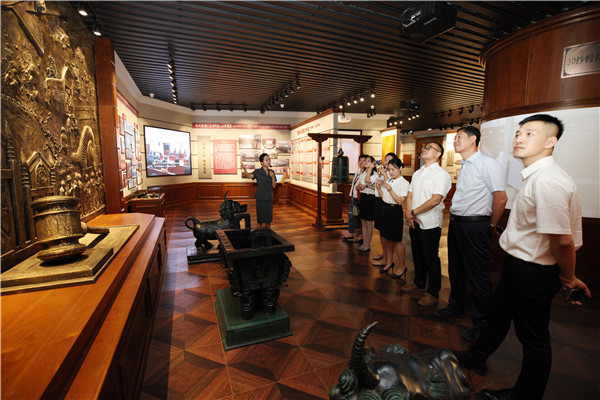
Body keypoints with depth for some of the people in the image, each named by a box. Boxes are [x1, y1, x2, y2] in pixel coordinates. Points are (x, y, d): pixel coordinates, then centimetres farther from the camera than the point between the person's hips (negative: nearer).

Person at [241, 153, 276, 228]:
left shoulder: (271, 172, 7)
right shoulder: (258, 172, -7)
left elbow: (274, 186, 7)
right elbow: (249, 176, -26)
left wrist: (273, 176, -9)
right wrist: (244, 170, -46)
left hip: (269, 198, 5)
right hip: (261, 198, -5)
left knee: (269, 219, 12)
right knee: (262, 221, -3)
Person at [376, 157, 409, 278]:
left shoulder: (404, 183, -9)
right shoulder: (388, 181, 10)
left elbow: (400, 201, -16)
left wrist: (390, 190, -25)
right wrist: (379, 188, -2)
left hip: (395, 211, -6)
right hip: (385, 209, 7)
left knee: (396, 240, -1)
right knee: (387, 238, 13)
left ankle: (402, 267, 14)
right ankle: (389, 262, 29)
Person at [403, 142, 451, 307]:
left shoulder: (441, 174, -11)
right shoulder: (417, 173, 13)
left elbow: (435, 200, -20)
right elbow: (410, 195, 10)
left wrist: (413, 212, -16)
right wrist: (408, 213, -6)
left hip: (430, 224, -7)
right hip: (415, 222, 7)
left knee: (431, 259, 3)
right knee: (417, 255, 20)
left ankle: (433, 293, 19)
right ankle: (418, 282, 38)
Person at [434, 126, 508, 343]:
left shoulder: (487, 163, -12)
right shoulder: (464, 166, 15)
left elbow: (501, 198, -15)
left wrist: (491, 226, -8)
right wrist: (455, 219, 13)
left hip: (474, 226, -8)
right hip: (456, 223, 9)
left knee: (478, 275, 3)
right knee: (456, 269, 20)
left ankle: (481, 323, 20)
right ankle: (455, 307, 39)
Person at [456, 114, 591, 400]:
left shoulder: (548, 181, -27)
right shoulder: (535, 176, 6)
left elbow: (563, 241, -30)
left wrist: (568, 278, -13)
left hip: (533, 273, -9)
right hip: (518, 264, 10)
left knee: (533, 337, 12)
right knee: (497, 315, 25)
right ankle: (475, 359, 48)